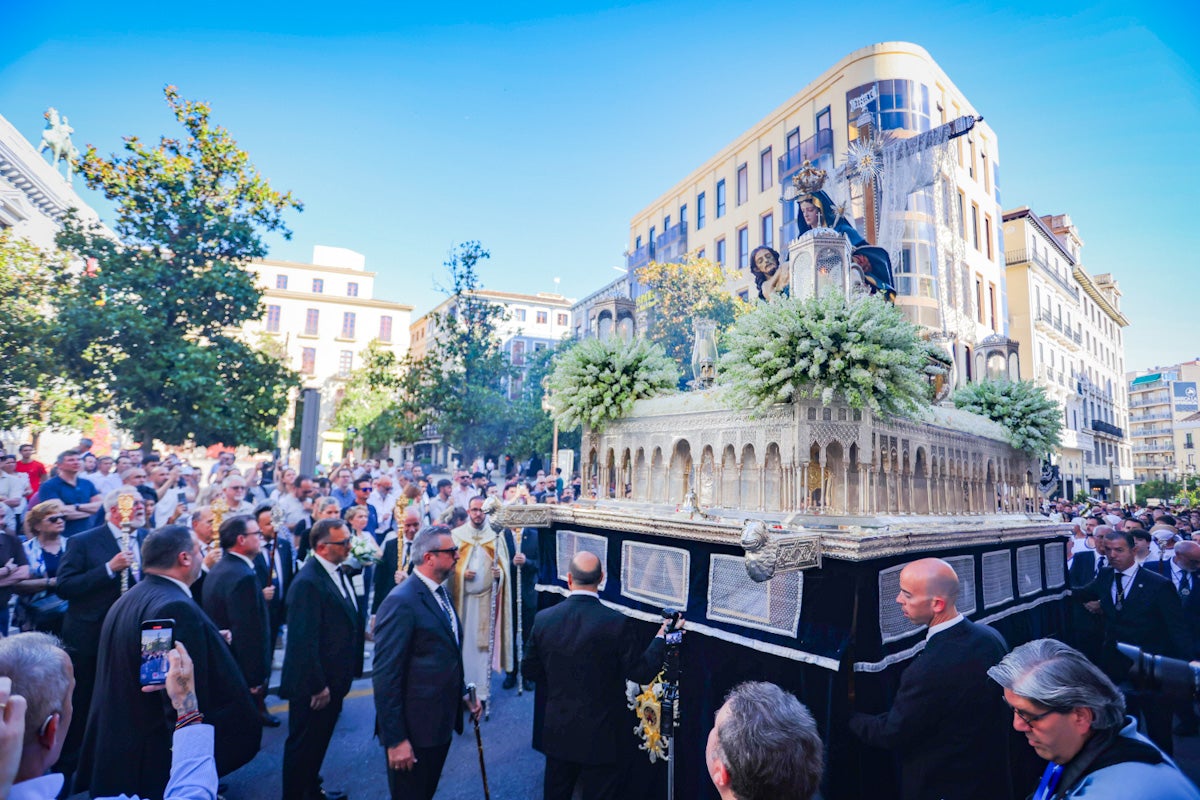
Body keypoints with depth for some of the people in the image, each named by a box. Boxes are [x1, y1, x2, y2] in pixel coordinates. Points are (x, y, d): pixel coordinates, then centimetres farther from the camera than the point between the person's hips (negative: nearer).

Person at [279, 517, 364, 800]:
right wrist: (317, 687, -20)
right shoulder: (308, 583, -27)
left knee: (319, 740, 25)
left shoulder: (337, 572, 1)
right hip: (314, 685, -9)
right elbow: (304, 641, -26)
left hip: (333, 680, 9)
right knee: (303, 744, 12)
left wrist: (351, 669, 11)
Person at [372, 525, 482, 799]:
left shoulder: (440, 593, 7)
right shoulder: (401, 602, -23)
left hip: (441, 722, 8)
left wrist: (463, 692, 11)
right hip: (414, 729, -8)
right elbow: (385, 676, -23)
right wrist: (395, 740, -22)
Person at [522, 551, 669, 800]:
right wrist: (663, 636, -4)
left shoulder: (543, 619, -11)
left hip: (557, 731, 4)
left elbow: (529, 669, 1)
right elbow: (642, 673, -15)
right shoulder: (618, 623, -23)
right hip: (601, 736, -3)